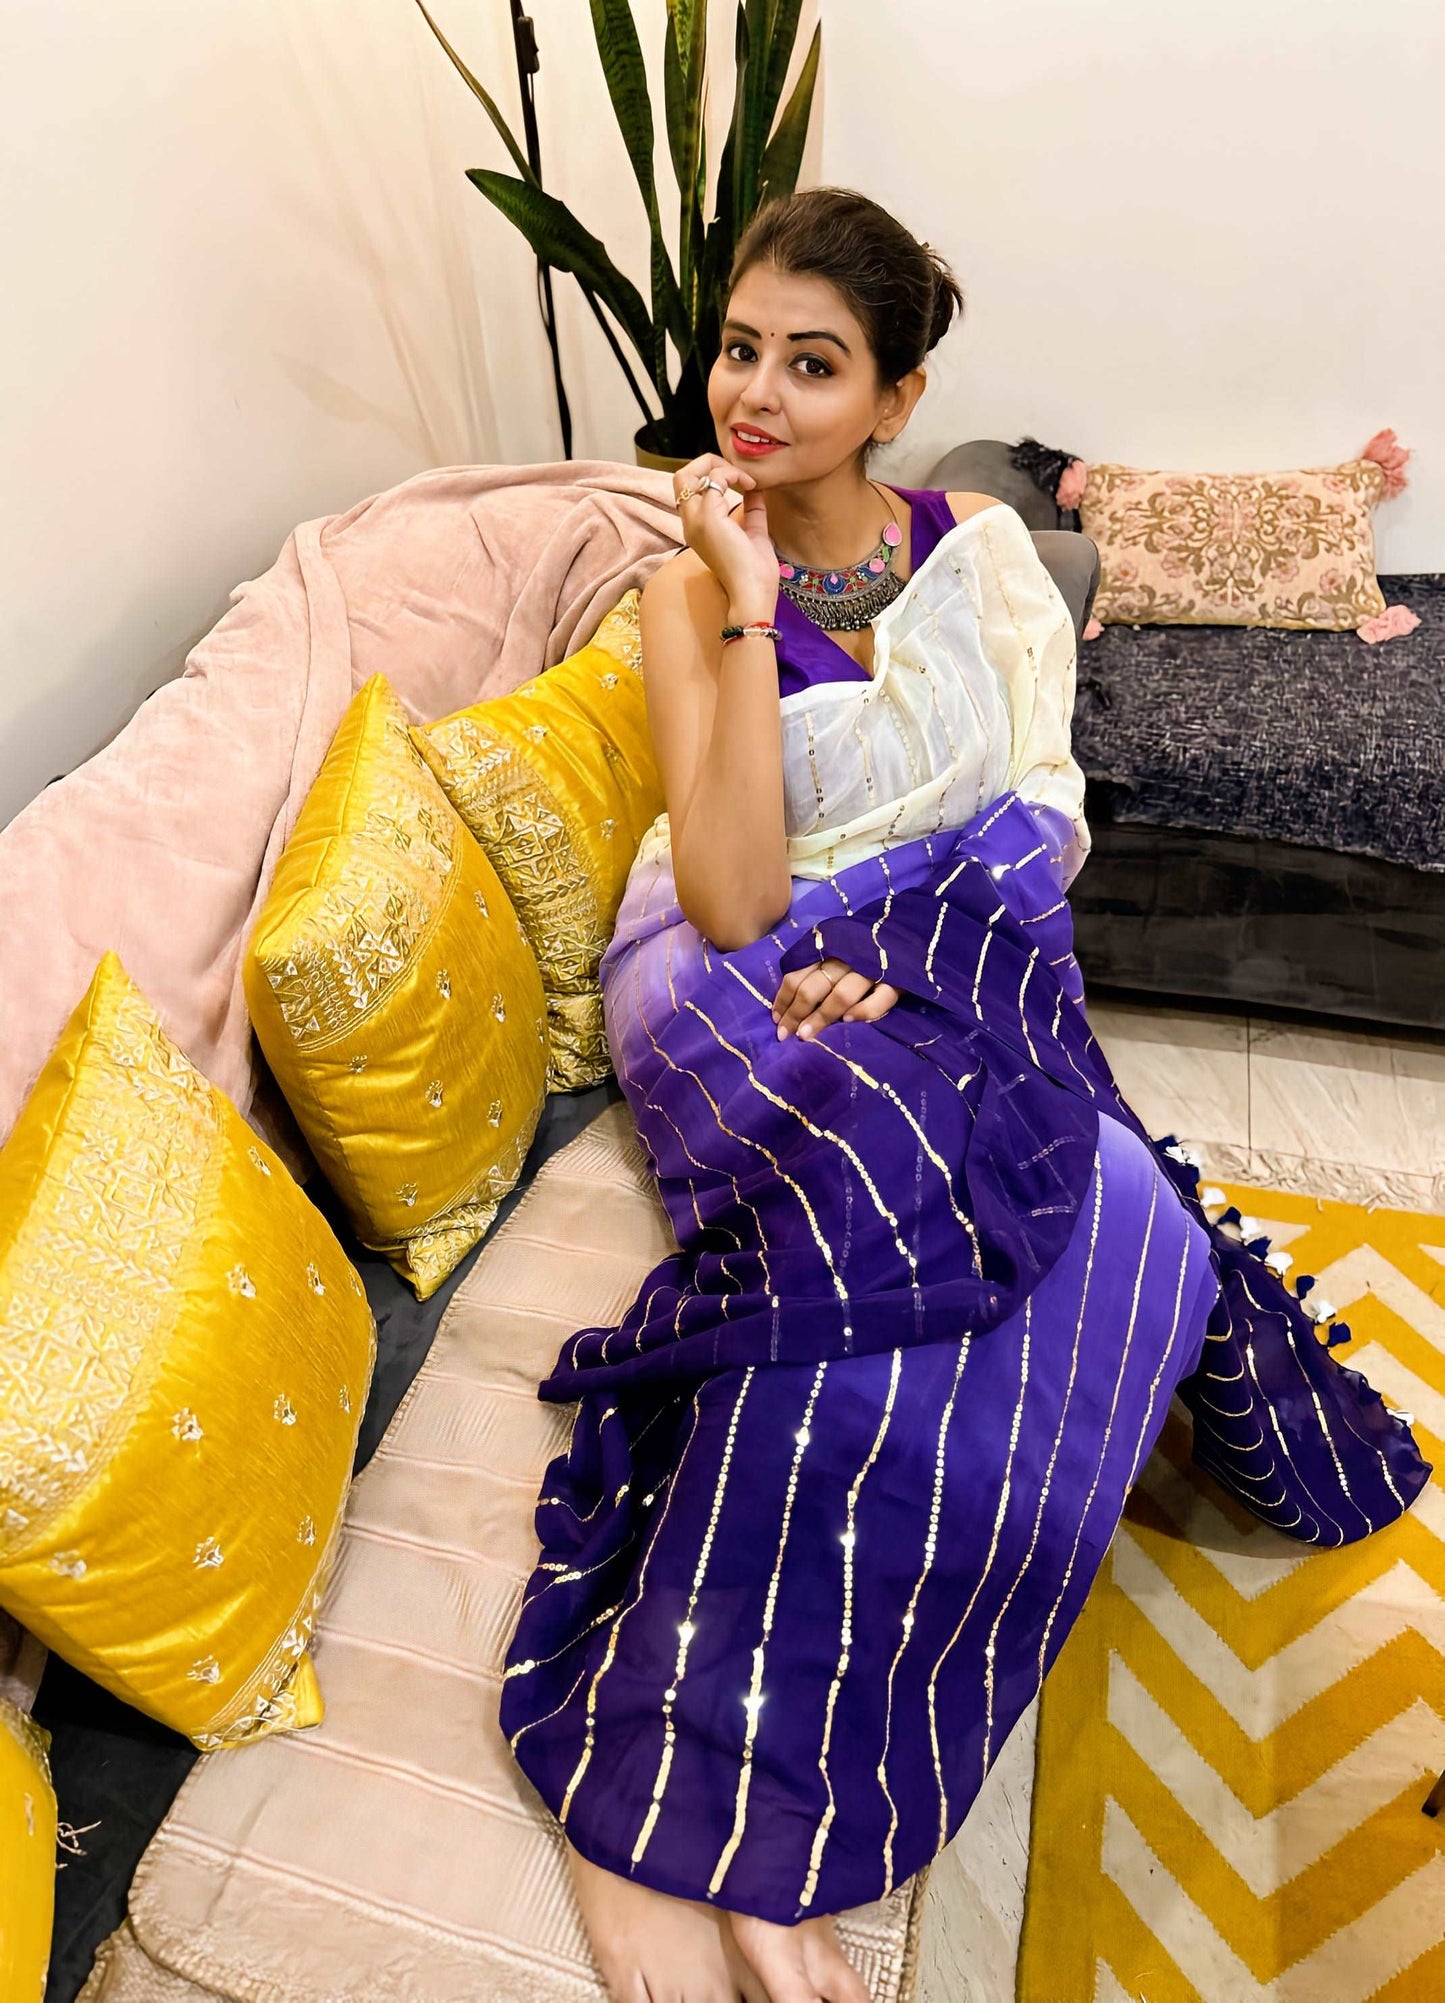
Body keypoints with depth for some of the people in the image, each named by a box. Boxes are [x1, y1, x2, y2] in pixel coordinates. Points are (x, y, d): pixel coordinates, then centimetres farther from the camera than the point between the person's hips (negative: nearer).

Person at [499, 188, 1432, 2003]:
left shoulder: (982, 550, 7)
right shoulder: (689, 592, 0)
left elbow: (1046, 817, 2)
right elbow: (735, 907, -13)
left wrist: (897, 962, -16)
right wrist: (748, 608, -16)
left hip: (945, 970, 4)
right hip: (740, 983, -3)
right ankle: (696, 1826, -23)